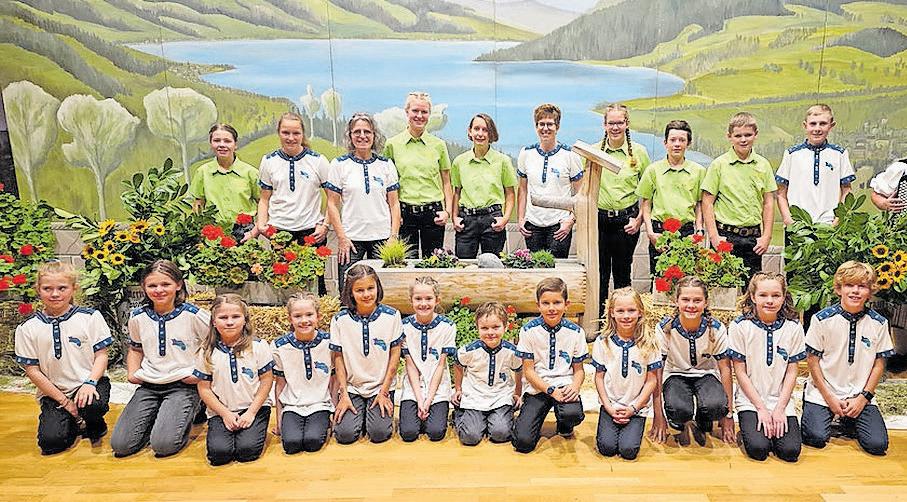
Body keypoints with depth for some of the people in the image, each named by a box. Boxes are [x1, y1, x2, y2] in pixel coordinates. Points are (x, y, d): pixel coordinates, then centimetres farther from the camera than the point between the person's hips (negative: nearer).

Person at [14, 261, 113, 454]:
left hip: (89, 384, -1)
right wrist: (64, 401, -6)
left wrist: (90, 383, -20)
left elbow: (101, 355, -2)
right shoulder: (27, 328, 1)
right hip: (53, 392, 1)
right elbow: (32, 370, 0)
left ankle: (95, 424, 3)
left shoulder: (90, 317, -1)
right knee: (50, 442, -19)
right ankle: (74, 424, 16)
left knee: (94, 405, -35)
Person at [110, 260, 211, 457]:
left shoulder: (193, 315, -11)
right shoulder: (138, 317, 4)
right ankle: (156, 416, 17)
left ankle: (188, 414, 8)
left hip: (183, 385, -4)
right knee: (120, 445, -9)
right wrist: (132, 372, 6)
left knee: (163, 445, -22)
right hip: (148, 386, 5)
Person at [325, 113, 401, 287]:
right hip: (351, 238, -1)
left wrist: (394, 236, -1)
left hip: (382, 237, 1)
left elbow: (394, 203, 8)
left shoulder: (386, 164, 8)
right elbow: (332, 204, 2)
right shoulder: (339, 164, 3)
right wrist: (341, 238, -6)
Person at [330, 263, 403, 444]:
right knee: (345, 434, -14)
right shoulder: (340, 320, -5)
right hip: (351, 387, 1)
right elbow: (338, 358, 0)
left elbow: (395, 355, -4)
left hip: (381, 386, -1)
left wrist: (384, 391, -7)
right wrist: (344, 394, -5)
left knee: (379, 433, -17)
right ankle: (359, 414, 18)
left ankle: (378, 412, 16)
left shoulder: (391, 315, -7)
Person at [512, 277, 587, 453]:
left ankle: (564, 426, 6)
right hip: (537, 387, -1)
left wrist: (575, 386, -15)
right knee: (523, 442, -19)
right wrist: (551, 391, -16)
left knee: (572, 414, -34)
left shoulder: (575, 332, 0)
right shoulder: (529, 330, -5)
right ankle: (530, 420, 19)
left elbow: (579, 369, 6)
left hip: (564, 385, 2)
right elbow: (528, 370, -4)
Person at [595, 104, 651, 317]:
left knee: (622, 273, 8)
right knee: (599, 275, 3)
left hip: (626, 221, 0)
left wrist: (639, 219, -2)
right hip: (598, 219, 1)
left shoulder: (639, 152, 2)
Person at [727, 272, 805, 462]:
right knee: (758, 449, -21)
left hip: (781, 401, 2)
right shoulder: (740, 326, -8)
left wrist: (780, 408, -7)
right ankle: (750, 430, 11)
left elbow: (791, 372, 1)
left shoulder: (793, 328, -1)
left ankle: (772, 430, 14)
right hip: (750, 401, -2)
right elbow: (740, 372, -6)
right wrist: (761, 408, -9)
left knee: (790, 451, -16)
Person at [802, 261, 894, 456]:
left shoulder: (879, 323, -2)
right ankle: (810, 410, 15)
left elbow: (879, 364, 3)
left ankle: (848, 421, 19)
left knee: (877, 445, -12)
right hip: (823, 391, -2)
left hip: (860, 394, 2)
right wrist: (829, 397, -8)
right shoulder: (822, 319, -10)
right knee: (816, 438, -17)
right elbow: (812, 360, -5)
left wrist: (863, 398, -5)